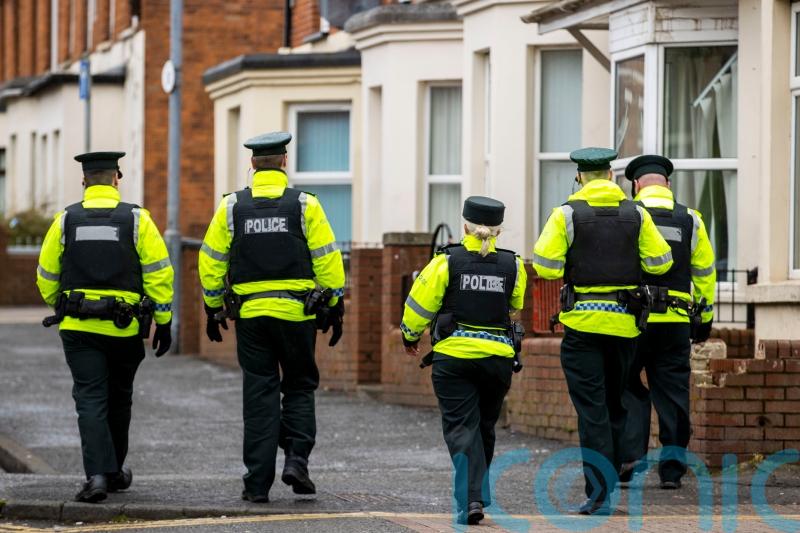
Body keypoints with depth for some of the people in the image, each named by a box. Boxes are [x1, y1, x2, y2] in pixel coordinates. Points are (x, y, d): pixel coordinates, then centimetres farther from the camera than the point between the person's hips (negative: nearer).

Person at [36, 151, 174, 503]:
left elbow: (47, 276, 8)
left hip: (79, 328, 0)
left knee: (90, 400, -1)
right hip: (124, 328, 0)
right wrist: (163, 323, 1)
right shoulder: (136, 219, -2)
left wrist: (60, 308, 28)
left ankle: (97, 474, -17)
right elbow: (158, 273, -5)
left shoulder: (66, 220, 2)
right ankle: (115, 471, 30)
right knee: (119, 398, 18)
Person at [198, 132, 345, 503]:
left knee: (259, 395, 5)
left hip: (250, 314, 1)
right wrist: (334, 306, 5)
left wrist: (213, 307, 14)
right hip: (297, 312, -1)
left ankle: (258, 483, 3)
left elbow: (211, 260, 4)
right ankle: (296, 459, -3)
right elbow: (327, 259, -3)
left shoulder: (232, 206, 2)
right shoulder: (305, 205, -2)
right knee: (300, 387, 15)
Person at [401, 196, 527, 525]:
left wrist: (411, 336, 15)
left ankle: (470, 499, -17)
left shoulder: (447, 261, -7)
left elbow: (420, 304, -3)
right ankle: (478, 493, 30)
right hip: (498, 357, 3)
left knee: (461, 428, -2)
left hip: (453, 356, -3)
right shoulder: (512, 266, 1)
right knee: (484, 427, 18)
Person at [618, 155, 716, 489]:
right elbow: (705, 273, 12)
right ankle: (672, 467, 7)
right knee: (672, 392, 7)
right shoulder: (690, 220, 9)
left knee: (628, 388, 8)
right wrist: (705, 319, 19)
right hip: (676, 321, 2)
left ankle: (628, 454, -5)